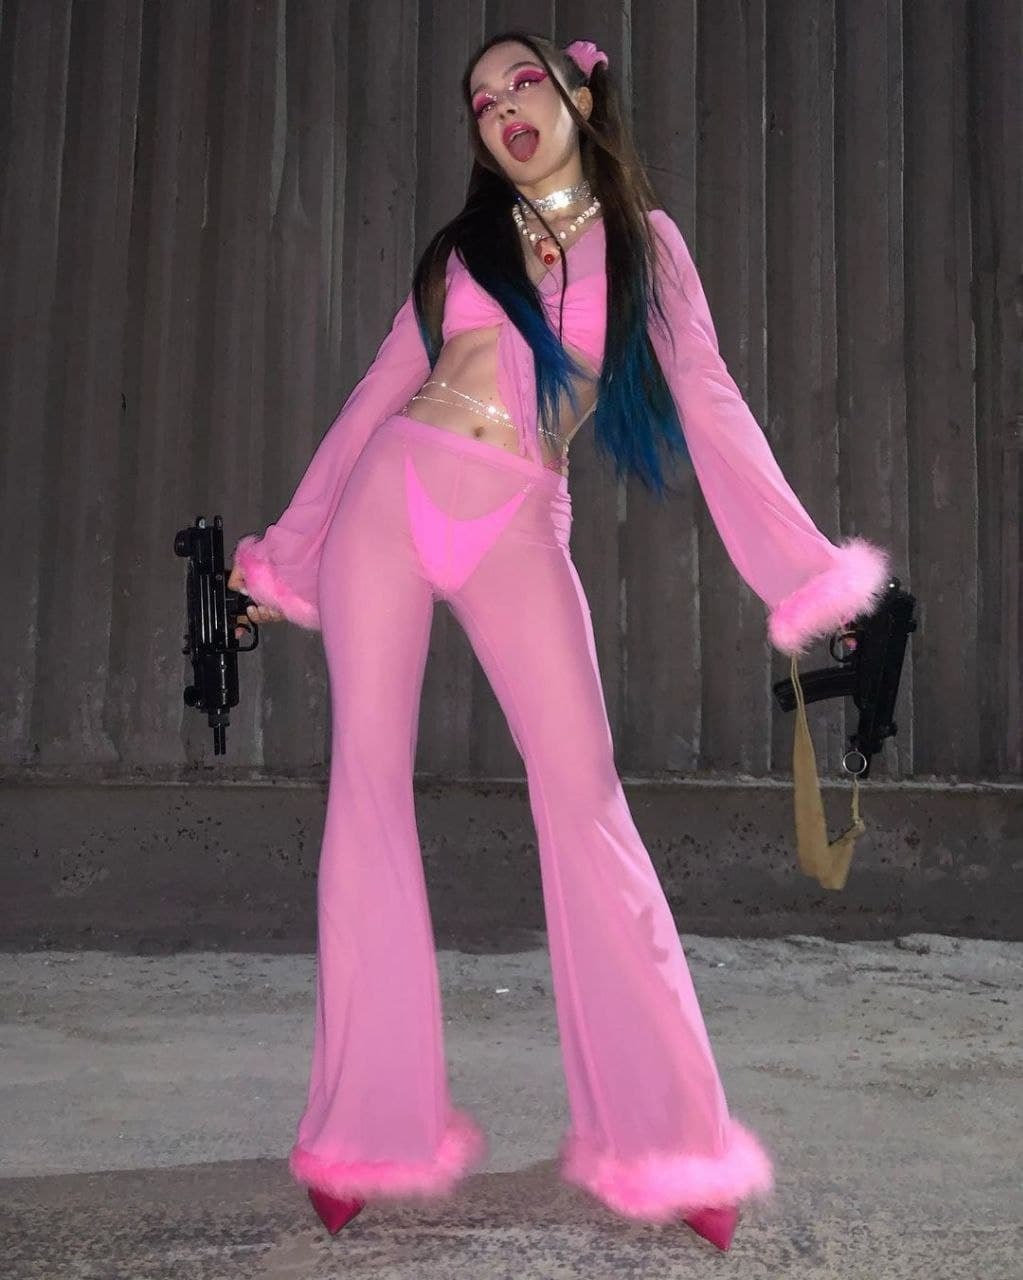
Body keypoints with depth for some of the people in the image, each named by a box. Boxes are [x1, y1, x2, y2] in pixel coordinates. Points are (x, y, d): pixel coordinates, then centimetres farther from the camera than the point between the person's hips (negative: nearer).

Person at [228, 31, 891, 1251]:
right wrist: (290, 547, 18)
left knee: (582, 792, -12)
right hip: (394, 498, 3)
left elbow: (707, 406, 3)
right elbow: (378, 392, 18)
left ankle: (657, 1127, -4)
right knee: (368, 780, -4)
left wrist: (800, 565, -6)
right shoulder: (465, 242, 16)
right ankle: (370, 1121, 5)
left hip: (517, 531, -2)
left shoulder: (643, 242, 10)